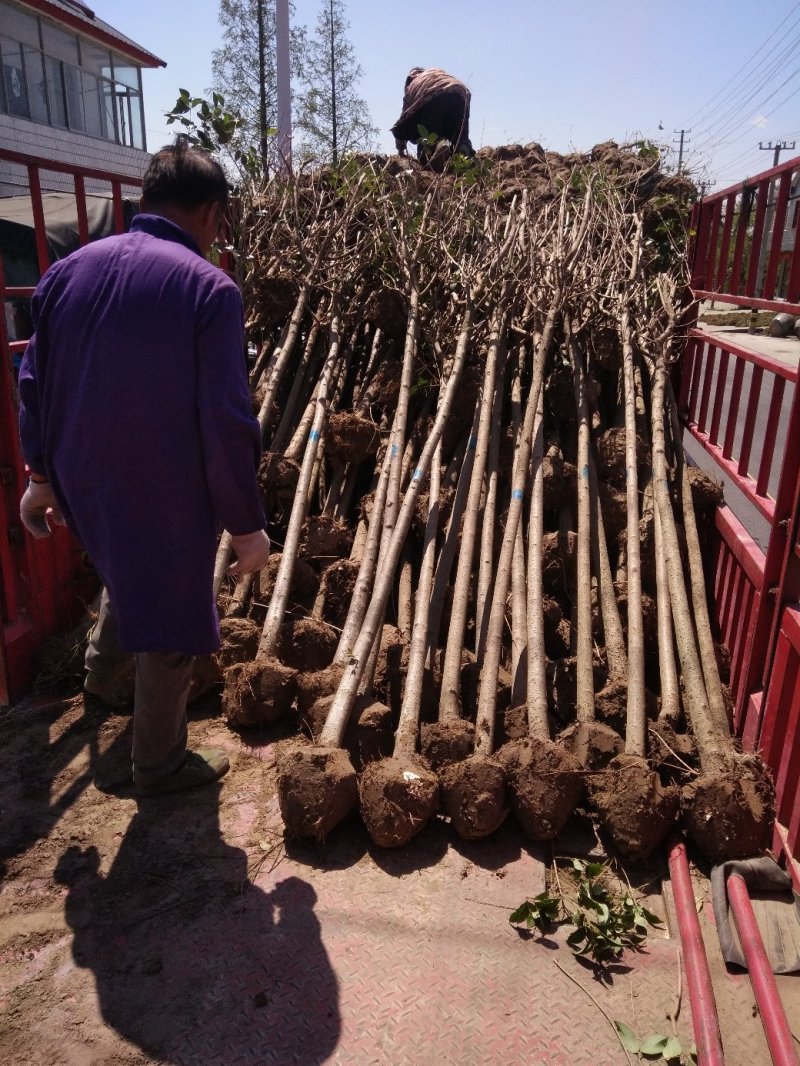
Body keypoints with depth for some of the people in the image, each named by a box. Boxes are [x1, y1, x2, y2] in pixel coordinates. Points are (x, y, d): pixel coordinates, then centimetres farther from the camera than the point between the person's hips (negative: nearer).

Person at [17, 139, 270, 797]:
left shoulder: (69, 269, 0)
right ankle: (160, 764, 32)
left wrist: (42, 475, 18)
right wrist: (246, 524, -10)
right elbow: (227, 425, -20)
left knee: (129, 573, 36)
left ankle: (101, 672, 55)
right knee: (170, 631, 13)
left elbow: (35, 386, 6)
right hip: (167, 497, -6)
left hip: (86, 487, 6)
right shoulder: (209, 288, -18)